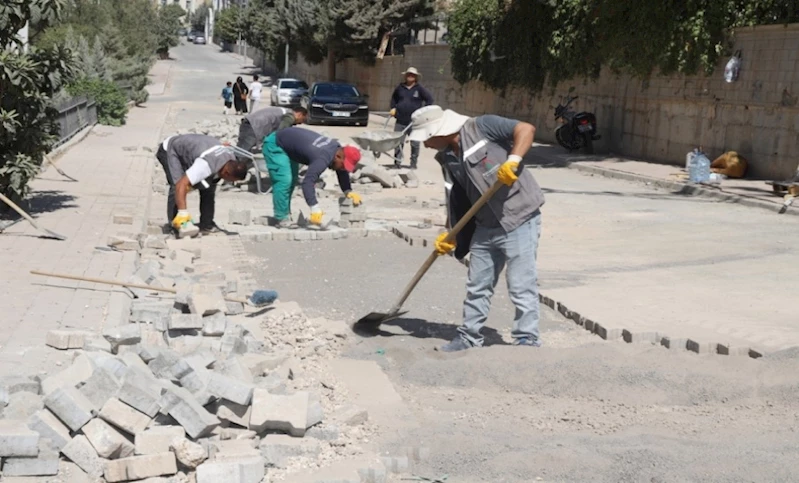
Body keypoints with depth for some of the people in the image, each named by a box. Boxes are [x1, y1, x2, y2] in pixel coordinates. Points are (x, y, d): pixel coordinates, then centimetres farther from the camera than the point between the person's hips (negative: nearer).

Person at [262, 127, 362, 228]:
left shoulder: (337, 148, -8)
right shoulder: (323, 158, -37)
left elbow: (342, 172, 7)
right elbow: (307, 182, -46)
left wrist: (348, 191, -5)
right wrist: (315, 208, -52)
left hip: (286, 145, 10)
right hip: (275, 145, -10)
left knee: (292, 180, 16)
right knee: (284, 181, -18)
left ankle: (286, 215, 26)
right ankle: (282, 219, -12)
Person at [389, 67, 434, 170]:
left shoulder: (419, 89, 0)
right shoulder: (400, 88, 9)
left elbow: (429, 100, -1)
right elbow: (394, 98, 26)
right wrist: (393, 108, 14)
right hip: (400, 121, 2)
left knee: (415, 144, 3)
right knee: (398, 142, 1)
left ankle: (413, 164, 13)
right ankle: (397, 162, 8)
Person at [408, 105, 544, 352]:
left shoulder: (481, 127, -12)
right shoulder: (447, 159, 9)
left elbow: (526, 128, -18)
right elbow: (457, 201, 13)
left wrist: (513, 160, -32)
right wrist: (450, 235, 6)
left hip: (520, 219, -8)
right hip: (486, 226, 8)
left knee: (521, 286, -3)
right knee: (477, 286, 16)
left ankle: (527, 341, 7)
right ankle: (469, 338, 29)